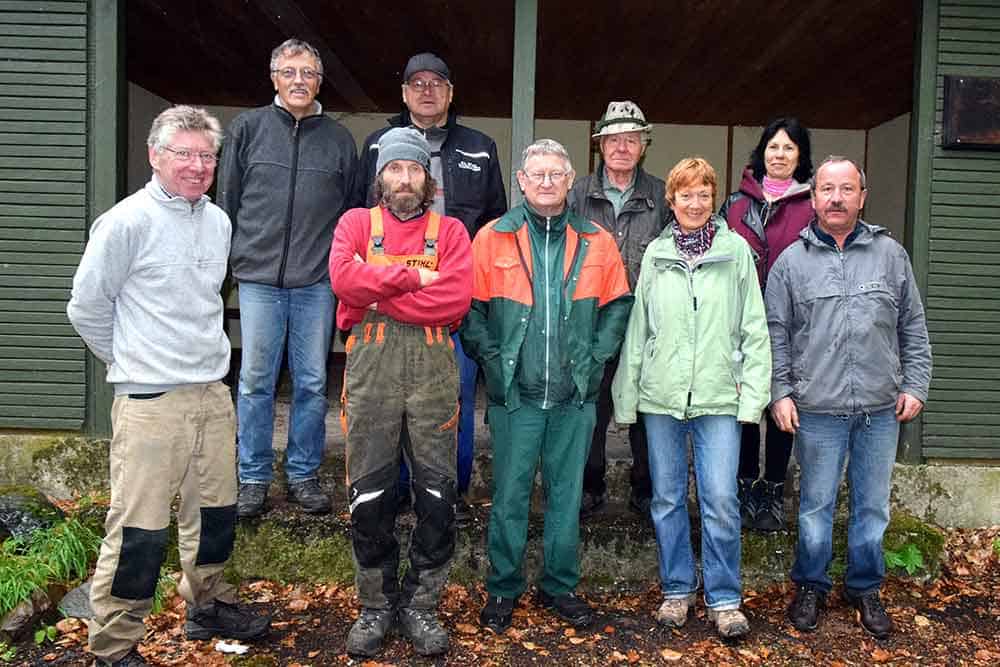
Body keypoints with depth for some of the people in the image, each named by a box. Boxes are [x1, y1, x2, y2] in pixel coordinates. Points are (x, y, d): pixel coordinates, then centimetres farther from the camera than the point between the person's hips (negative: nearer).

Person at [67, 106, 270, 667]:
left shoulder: (219, 222, 9)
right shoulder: (127, 222, -11)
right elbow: (87, 307, -4)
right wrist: (133, 362, 5)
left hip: (213, 394, 7)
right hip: (150, 402, -6)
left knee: (214, 512, 17)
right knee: (140, 529, -1)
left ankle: (208, 606, 37)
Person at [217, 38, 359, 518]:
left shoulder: (339, 140, 8)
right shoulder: (248, 128, 6)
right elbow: (227, 200, 10)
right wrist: (231, 258, 6)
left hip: (317, 282, 1)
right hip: (258, 278, 0)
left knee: (312, 383, 7)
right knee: (255, 381, 4)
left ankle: (304, 474, 21)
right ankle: (253, 477, 18)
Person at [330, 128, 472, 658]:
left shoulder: (449, 231, 9)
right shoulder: (356, 222, 10)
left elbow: (456, 298, -9)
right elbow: (343, 277, -11)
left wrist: (378, 292, -9)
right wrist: (413, 278, -10)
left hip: (433, 370, 0)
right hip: (370, 368, 0)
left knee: (437, 495, 4)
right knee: (369, 495, 6)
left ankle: (420, 605, 21)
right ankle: (376, 606, 23)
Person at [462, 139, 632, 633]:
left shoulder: (596, 241, 6)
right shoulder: (493, 238, 1)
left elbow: (617, 304, 9)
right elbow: (470, 308, 1)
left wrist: (596, 357, 0)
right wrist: (492, 359, -7)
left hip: (575, 395, 2)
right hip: (514, 393, -1)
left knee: (567, 494, 12)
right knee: (509, 495, 6)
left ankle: (560, 587, 27)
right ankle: (503, 589, 22)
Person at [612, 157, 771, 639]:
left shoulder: (736, 250, 2)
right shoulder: (655, 254, 8)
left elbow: (753, 328, 1)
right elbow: (637, 328, 8)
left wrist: (753, 394, -6)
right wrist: (626, 396, 6)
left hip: (718, 396, -2)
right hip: (661, 395, 2)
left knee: (720, 500, -2)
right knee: (667, 498, 10)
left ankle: (724, 599, 14)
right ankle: (676, 590, 25)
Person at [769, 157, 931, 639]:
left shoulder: (890, 254, 6)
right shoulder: (791, 261, 1)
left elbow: (913, 327, 10)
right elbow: (776, 334, 2)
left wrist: (914, 385, 3)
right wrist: (780, 392, -4)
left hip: (881, 409, 2)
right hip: (818, 409, -2)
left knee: (873, 506, 12)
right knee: (816, 505, 9)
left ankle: (865, 589, 31)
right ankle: (811, 587, 27)